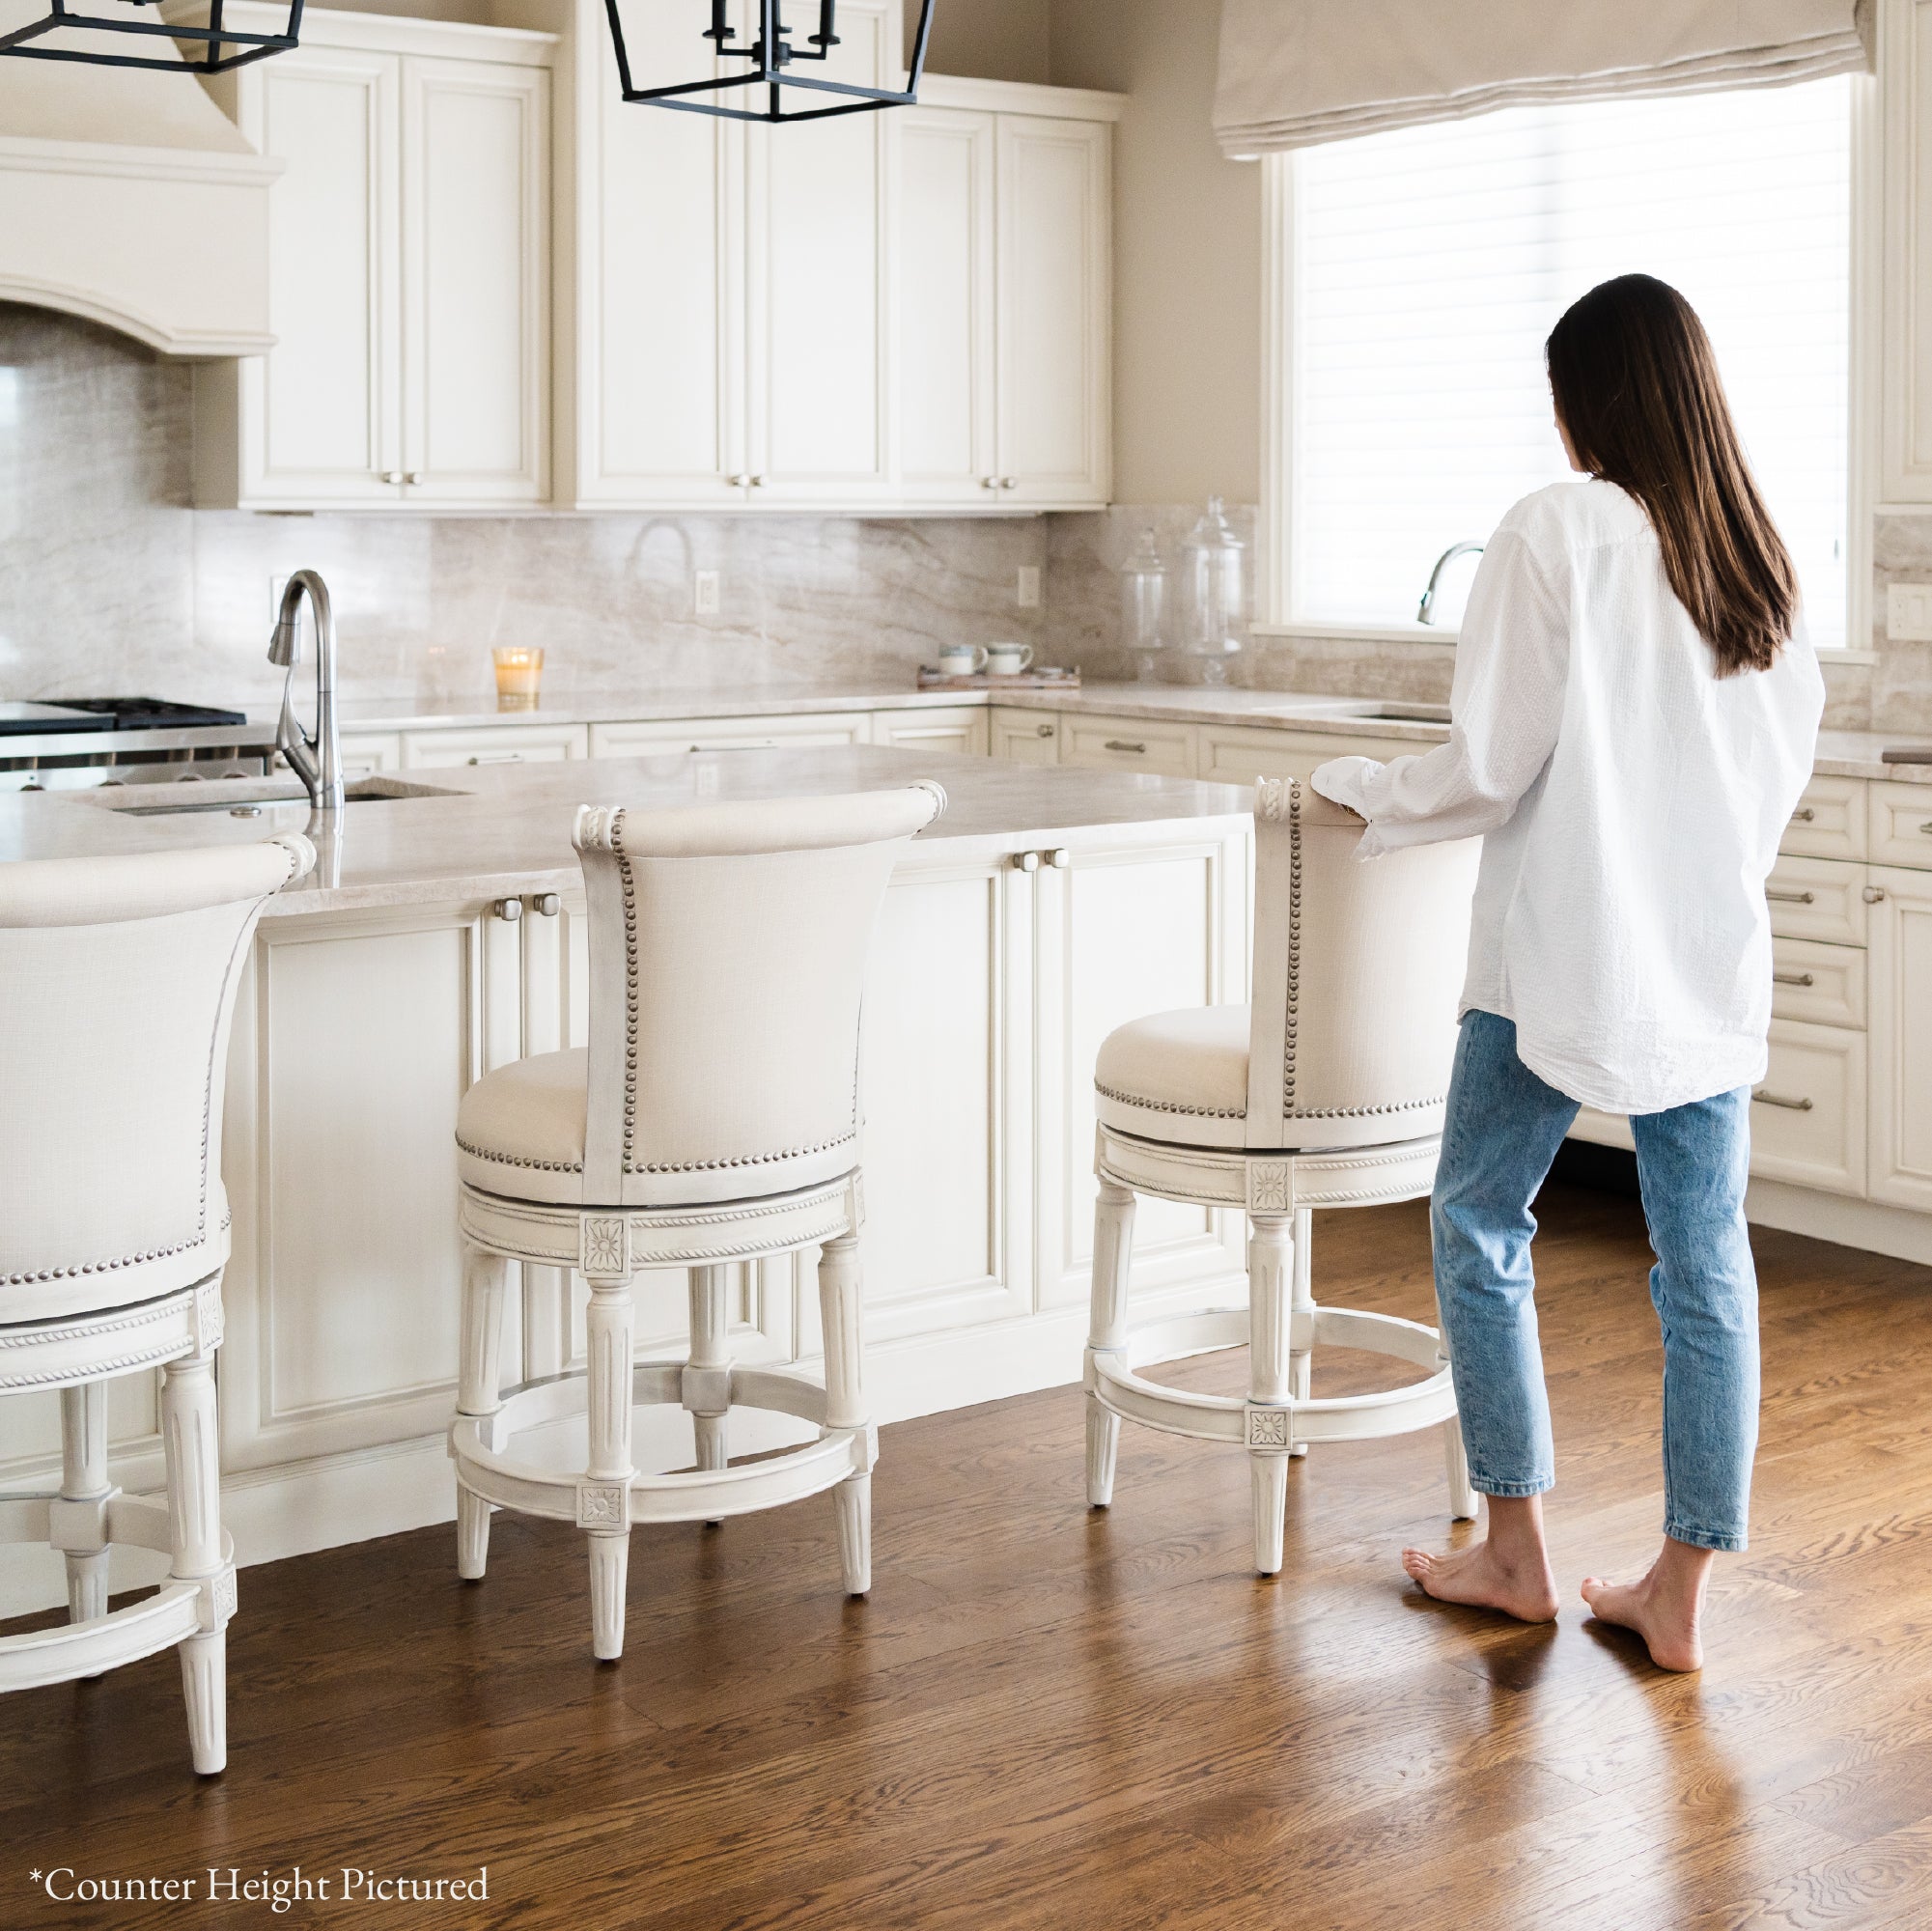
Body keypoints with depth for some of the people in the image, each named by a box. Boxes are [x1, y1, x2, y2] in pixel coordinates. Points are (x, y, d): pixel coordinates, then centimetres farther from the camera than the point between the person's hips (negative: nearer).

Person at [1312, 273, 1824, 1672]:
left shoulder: (1559, 532, -10)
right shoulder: (1767, 562, 7)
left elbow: (1487, 768, -12)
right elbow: (1783, 773, 13)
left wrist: (1356, 789, 5)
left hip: (1561, 955, -5)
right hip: (1714, 965, 5)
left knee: (1481, 1228, 11)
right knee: (1708, 1265, 7)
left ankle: (1517, 1553, 18)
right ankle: (1681, 1591, 14)